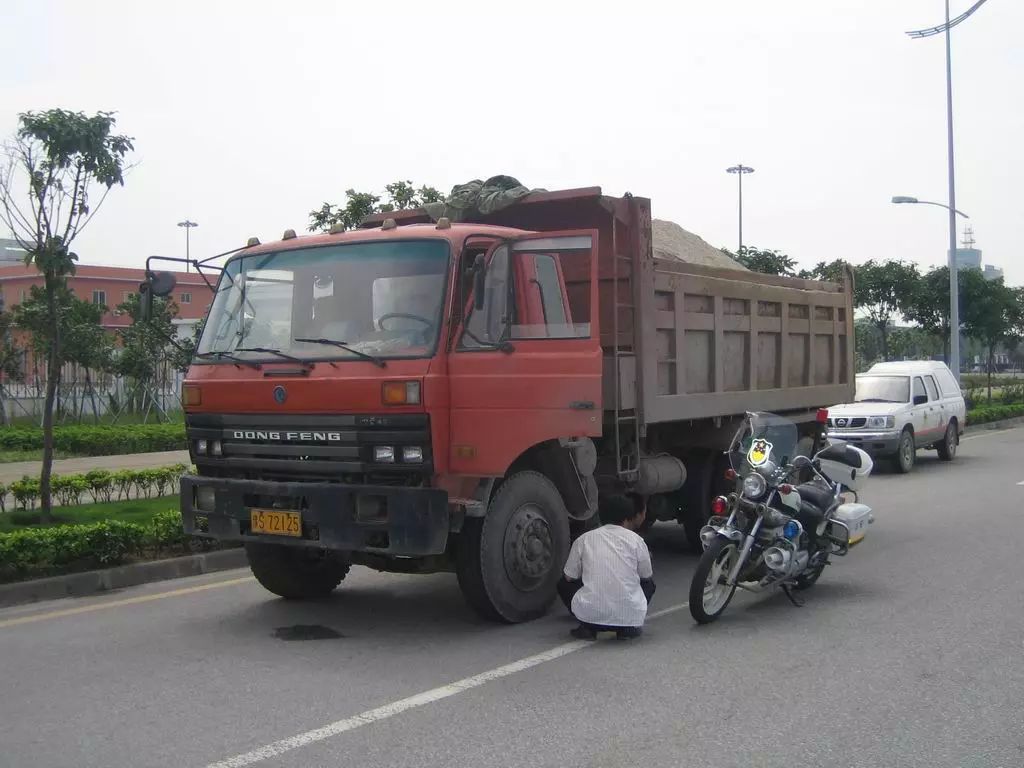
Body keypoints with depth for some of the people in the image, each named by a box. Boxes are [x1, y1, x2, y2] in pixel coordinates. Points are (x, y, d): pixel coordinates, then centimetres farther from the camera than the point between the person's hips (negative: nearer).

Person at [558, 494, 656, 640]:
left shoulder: (583, 540, 6)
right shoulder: (636, 540, 4)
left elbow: (569, 577, 13)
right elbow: (647, 576, 17)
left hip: (591, 613, 0)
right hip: (630, 614, 0)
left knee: (564, 585, 29)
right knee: (648, 583, 31)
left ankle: (588, 626, 9)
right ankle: (628, 627, 11)